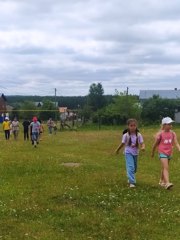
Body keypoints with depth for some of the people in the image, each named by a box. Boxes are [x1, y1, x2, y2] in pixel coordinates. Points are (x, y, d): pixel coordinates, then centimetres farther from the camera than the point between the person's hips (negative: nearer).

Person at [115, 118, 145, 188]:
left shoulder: (138, 135, -7)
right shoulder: (126, 135, -11)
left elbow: (142, 143, -11)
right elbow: (122, 143, 3)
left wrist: (143, 147, -34)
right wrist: (117, 150, 14)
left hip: (135, 153, 4)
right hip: (128, 153, -4)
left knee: (134, 168, 18)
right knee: (130, 167, -18)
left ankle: (130, 178, 44)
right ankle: (132, 182, -19)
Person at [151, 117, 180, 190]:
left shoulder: (172, 133, 1)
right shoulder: (160, 134, -11)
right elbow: (155, 144, 0)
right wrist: (152, 153, 9)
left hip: (169, 153, 5)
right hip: (162, 153, -5)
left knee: (164, 168, 18)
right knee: (166, 167, -17)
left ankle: (161, 181, 34)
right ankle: (167, 183, -26)